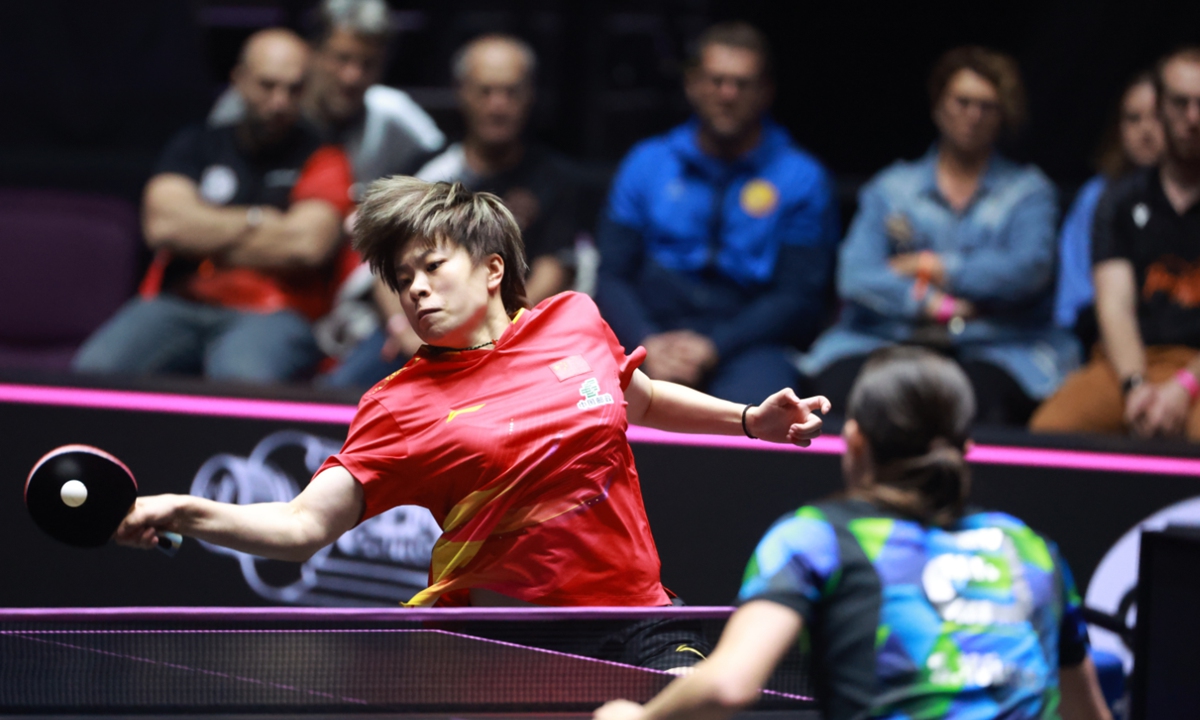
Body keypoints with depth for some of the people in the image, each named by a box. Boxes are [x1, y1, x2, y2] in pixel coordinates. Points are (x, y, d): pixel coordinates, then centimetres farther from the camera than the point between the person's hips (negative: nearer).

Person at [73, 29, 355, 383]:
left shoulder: (321, 158, 11)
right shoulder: (198, 144, 19)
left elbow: (306, 245, -8)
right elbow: (163, 224, 1)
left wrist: (205, 236, 1)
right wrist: (258, 221, 2)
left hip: (270, 315, -3)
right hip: (176, 305, 3)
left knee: (240, 377, -41)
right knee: (95, 368, -29)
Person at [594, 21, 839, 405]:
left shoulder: (801, 178, 9)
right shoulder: (646, 164, 16)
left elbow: (800, 300, 2)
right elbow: (611, 277, 9)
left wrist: (714, 347, -13)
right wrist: (648, 344, -12)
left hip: (746, 344, -1)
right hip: (650, 333, 2)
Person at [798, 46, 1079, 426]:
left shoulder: (1028, 190, 15)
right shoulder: (890, 187, 17)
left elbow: (1029, 270, -4)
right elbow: (857, 276, 1)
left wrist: (930, 267, -2)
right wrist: (932, 304, -15)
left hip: (995, 348, -1)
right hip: (887, 338, 1)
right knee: (845, 388, -32)